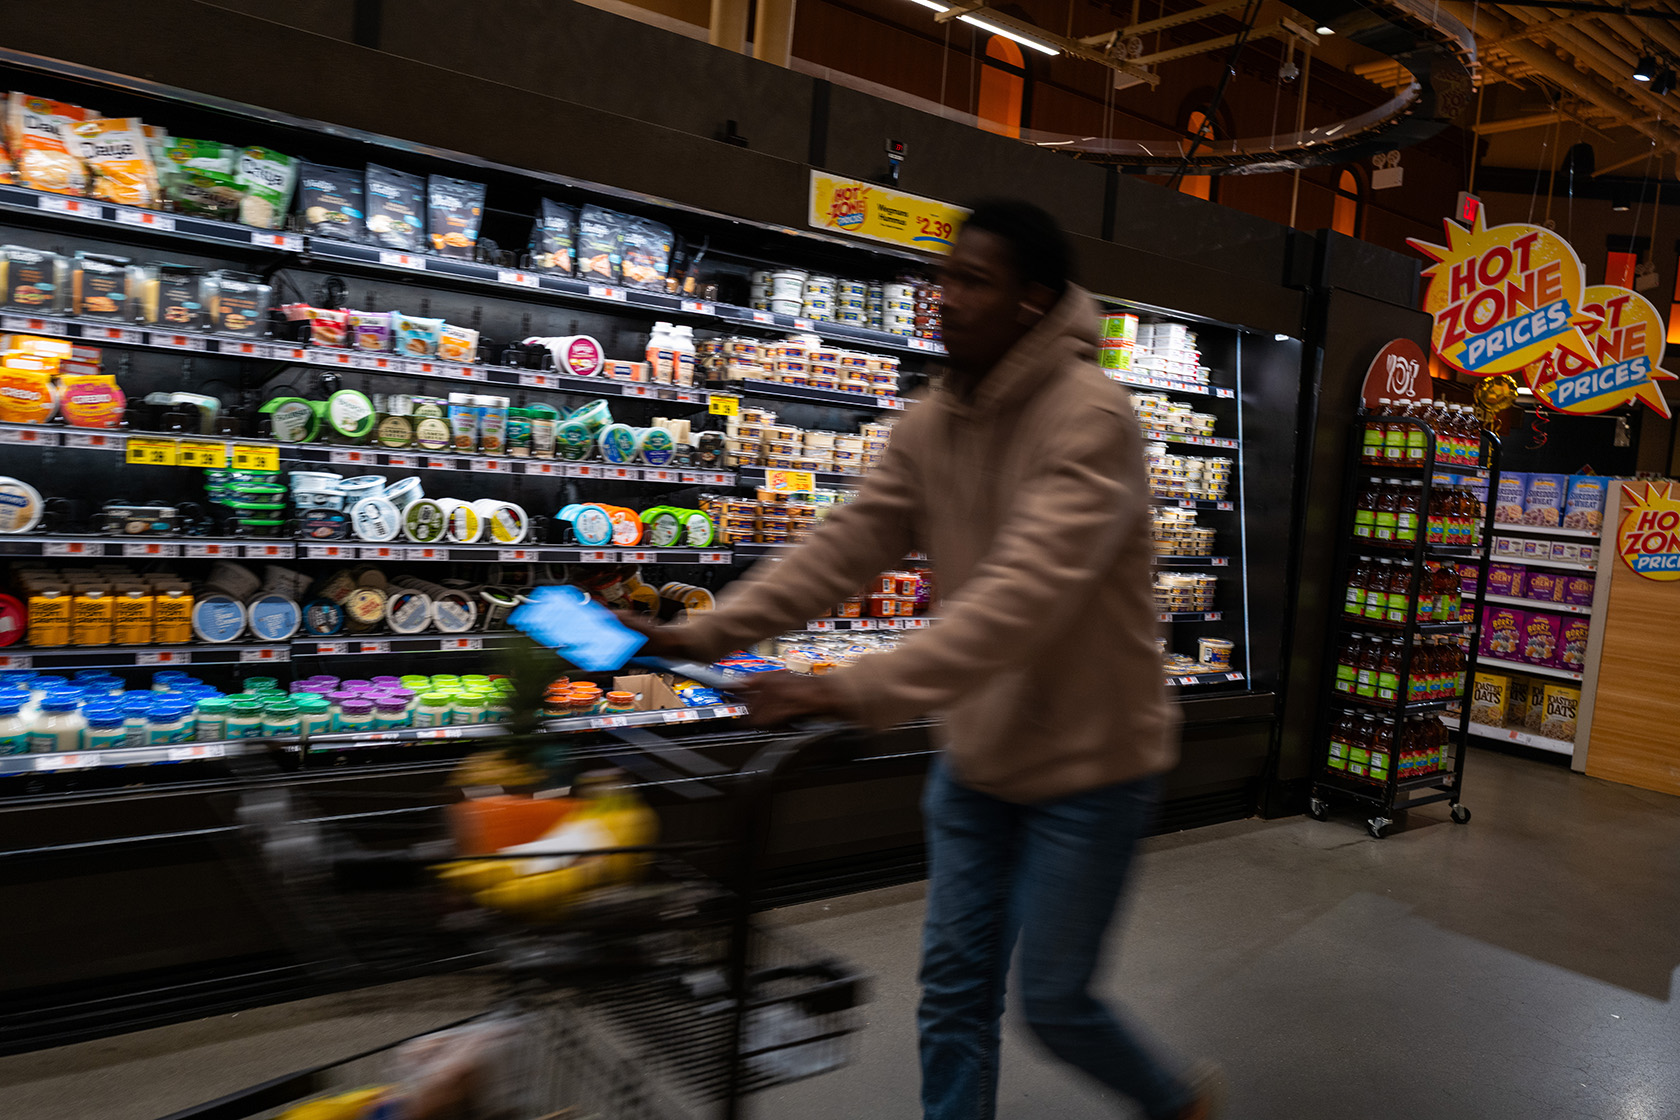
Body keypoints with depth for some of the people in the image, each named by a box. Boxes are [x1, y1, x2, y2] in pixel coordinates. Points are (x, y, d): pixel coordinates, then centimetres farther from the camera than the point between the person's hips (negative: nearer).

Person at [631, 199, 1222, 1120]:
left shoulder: (1090, 417, -22)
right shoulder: (931, 424, 1)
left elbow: (1028, 593, -35)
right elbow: (844, 547, -2)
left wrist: (857, 689, -42)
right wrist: (703, 633, -13)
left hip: (1088, 761, -6)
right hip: (978, 756, 6)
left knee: (1053, 1004, 8)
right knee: (954, 986, 12)